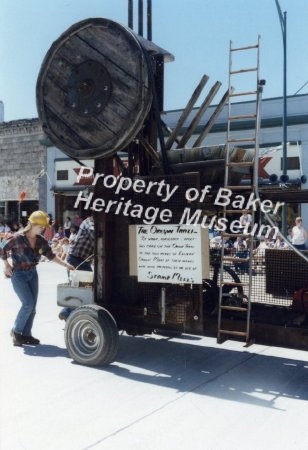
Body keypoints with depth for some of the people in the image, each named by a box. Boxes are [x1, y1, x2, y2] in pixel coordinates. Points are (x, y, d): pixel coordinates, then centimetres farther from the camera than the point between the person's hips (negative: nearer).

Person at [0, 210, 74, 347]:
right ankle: (16, 331, 6)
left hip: (32, 274, 6)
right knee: (28, 303, -14)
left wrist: (65, 264, -5)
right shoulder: (18, 238, -17)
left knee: (32, 306, 5)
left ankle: (26, 334, 17)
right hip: (18, 275, -6)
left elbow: (51, 255, 4)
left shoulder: (41, 240, -1)